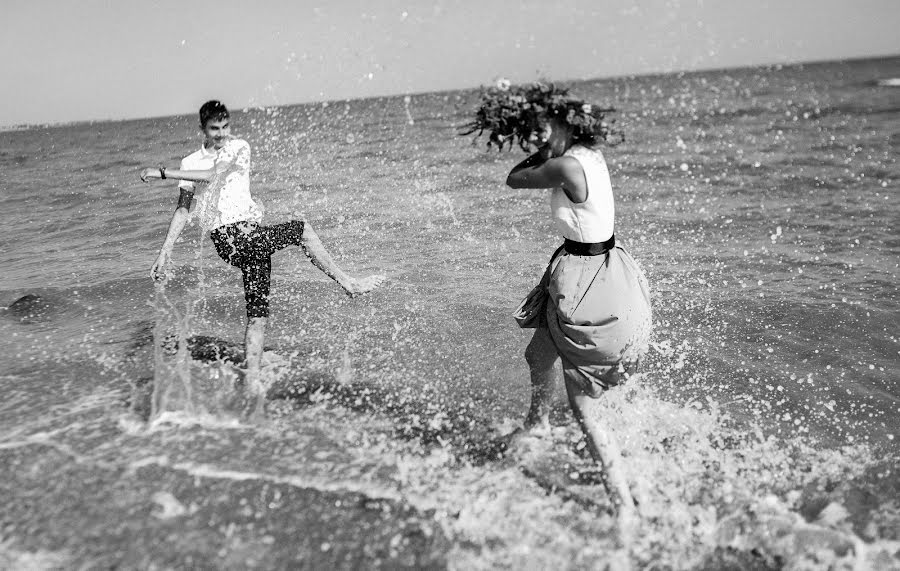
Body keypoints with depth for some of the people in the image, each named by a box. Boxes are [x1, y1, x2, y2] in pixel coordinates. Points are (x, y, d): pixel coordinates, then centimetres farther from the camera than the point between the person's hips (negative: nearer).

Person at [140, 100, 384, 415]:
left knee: (257, 313, -2)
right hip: (230, 237, -1)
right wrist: (165, 251, 11)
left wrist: (164, 172, -7)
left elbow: (213, 174, -7)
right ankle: (348, 283, 6)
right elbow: (183, 209, 16)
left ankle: (253, 380, 1)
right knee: (301, 229, -8)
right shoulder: (190, 162, 13)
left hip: (253, 236, 1)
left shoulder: (239, 148, 11)